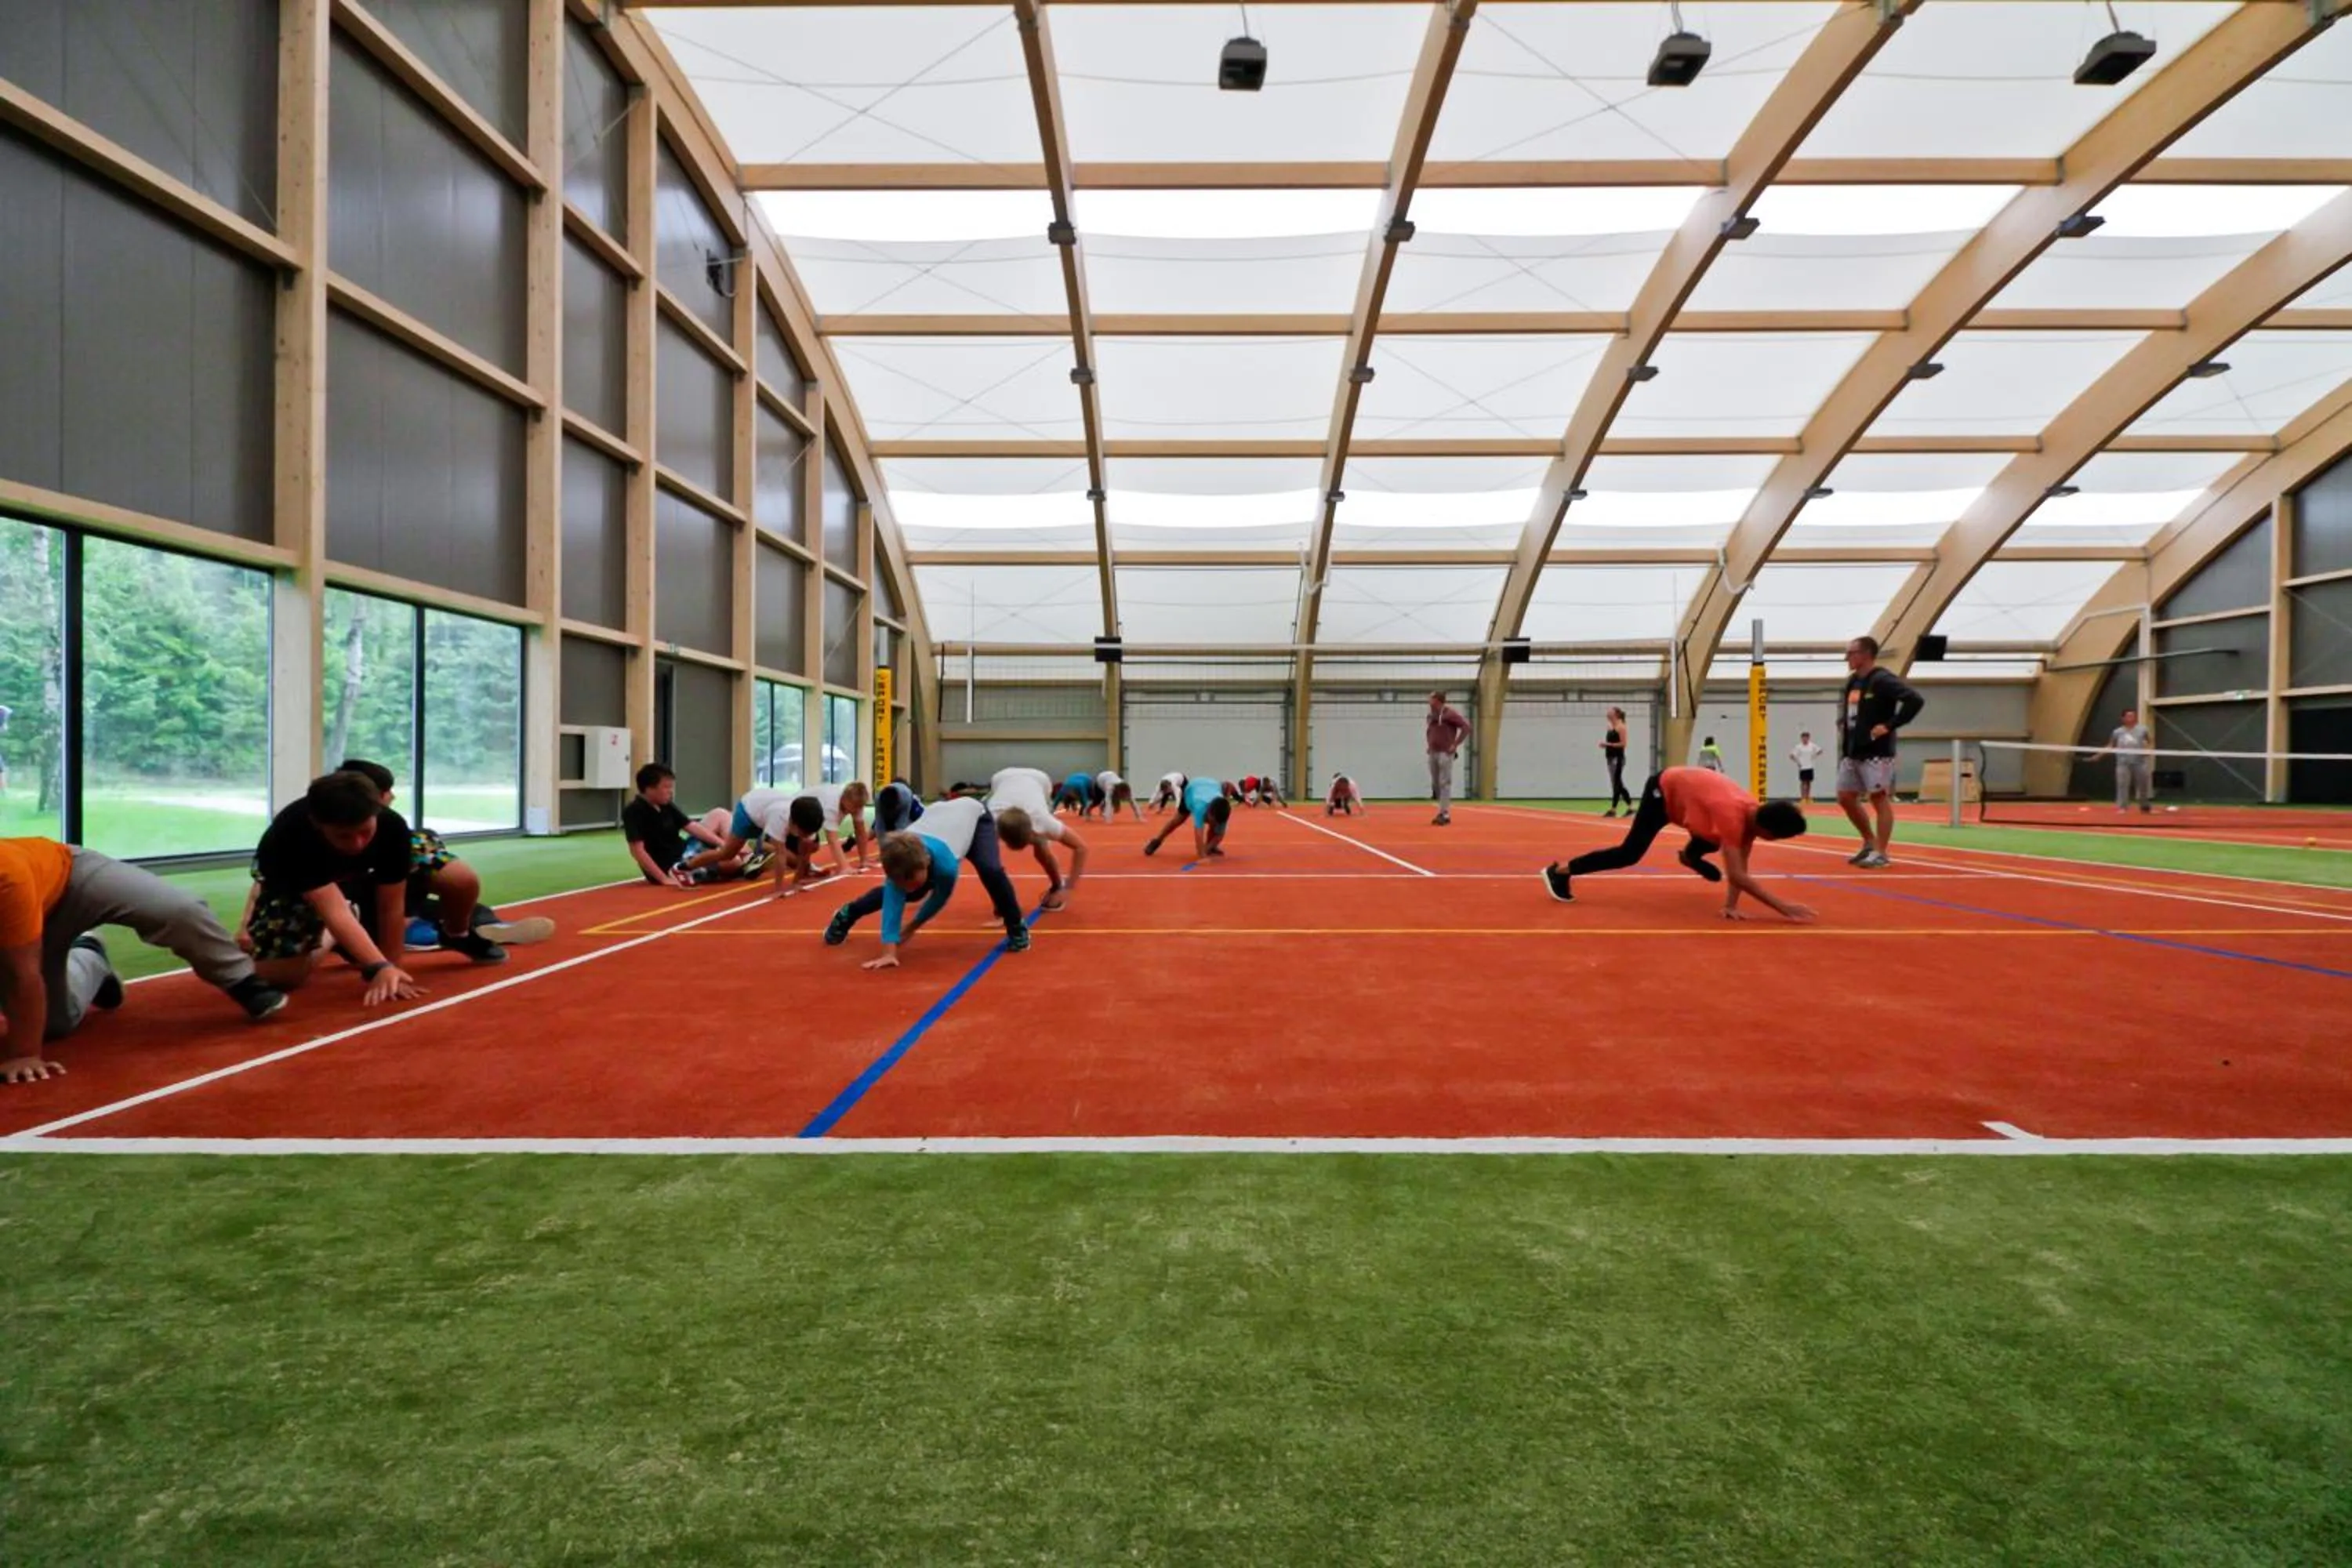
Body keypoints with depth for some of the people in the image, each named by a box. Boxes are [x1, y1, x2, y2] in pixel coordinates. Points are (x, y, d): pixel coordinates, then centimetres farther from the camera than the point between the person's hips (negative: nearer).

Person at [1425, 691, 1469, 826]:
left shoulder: (1449, 714, -12)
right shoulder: (1431, 716, 12)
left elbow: (1466, 726, -17)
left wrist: (1455, 744, -16)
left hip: (1445, 754, -8)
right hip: (1433, 754, 8)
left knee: (1444, 784, -9)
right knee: (1435, 784, 10)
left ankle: (1444, 815, -8)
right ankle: (1443, 812, 19)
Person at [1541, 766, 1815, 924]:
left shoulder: (1756, 812, -15)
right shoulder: (1733, 815, -38)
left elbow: (1741, 864, -9)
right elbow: (1736, 874, -42)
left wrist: (1731, 904, -18)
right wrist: (1783, 908, -41)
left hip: (1685, 787, 8)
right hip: (1663, 789, -8)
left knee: (1720, 840, 10)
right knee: (1630, 853, -12)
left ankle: (1690, 855, 42)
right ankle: (1560, 872, -7)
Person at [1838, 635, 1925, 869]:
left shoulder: (1883, 679, -13)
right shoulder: (1852, 681, 12)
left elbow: (1915, 700, -24)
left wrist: (1889, 725, -22)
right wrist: (1844, 747, 12)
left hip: (1876, 752, -9)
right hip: (1852, 752, 9)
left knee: (1880, 799, -3)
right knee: (1846, 797, 10)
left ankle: (1881, 854, 3)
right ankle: (1869, 843, 25)